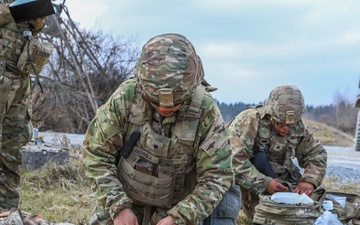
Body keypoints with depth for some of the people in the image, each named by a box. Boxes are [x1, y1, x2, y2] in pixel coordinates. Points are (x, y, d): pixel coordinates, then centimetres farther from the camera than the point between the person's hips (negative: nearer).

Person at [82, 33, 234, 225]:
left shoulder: (205, 111, -23)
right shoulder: (125, 98, -22)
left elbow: (217, 175, -17)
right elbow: (96, 155, -13)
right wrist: (118, 207, -20)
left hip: (176, 204, -1)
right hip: (122, 197, 1)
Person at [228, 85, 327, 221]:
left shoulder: (297, 127, 2)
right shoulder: (249, 121, -17)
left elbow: (316, 153, 9)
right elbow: (234, 161, -25)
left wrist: (310, 180, -11)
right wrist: (265, 183, -31)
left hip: (284, 185, 4)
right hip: (253, 189, -3)